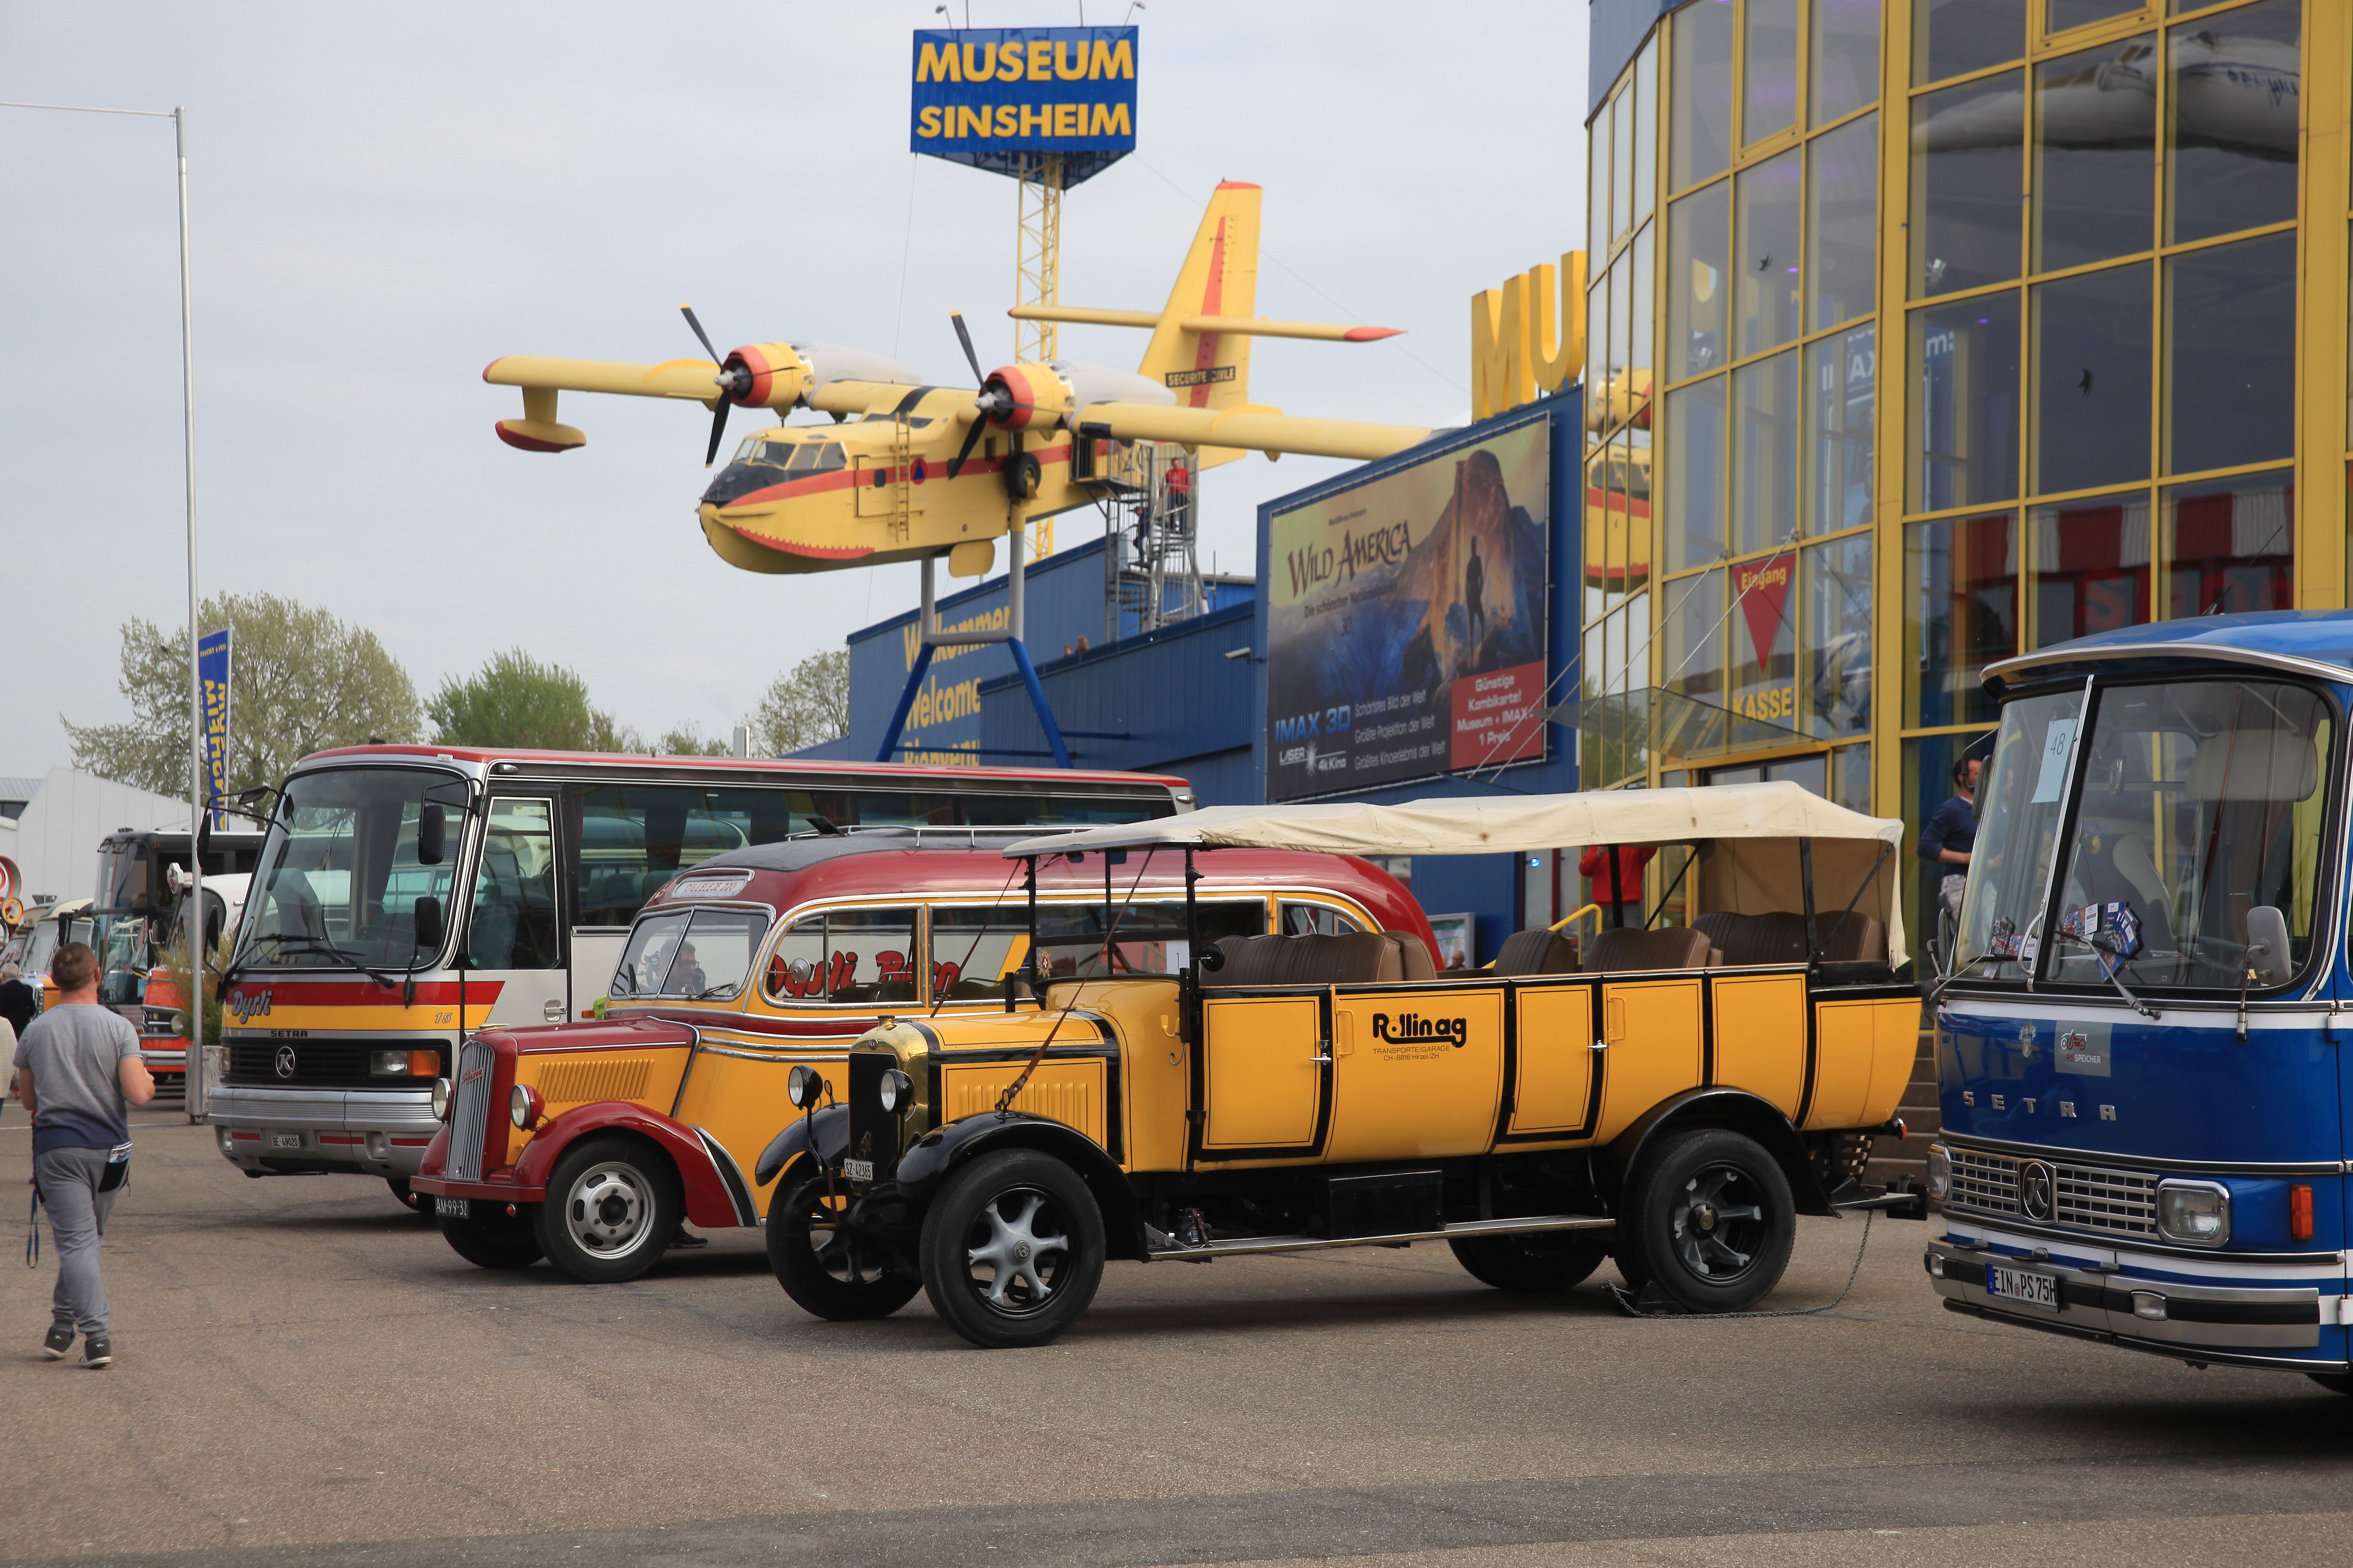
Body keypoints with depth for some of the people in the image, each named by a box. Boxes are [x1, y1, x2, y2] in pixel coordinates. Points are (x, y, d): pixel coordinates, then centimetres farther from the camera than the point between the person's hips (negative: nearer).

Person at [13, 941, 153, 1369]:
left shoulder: (35, 1033, 0)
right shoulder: (119, 1028, -7)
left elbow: (28, 1100, 11)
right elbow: (138, 1094, -14)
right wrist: (148, 1081, 8)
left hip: (57, 1148, -1)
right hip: (107, 1146, 1)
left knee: (76, 1241, -4)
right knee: (87, 1236, 17)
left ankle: (96, 1333, -15)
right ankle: (63, 1325, 23)